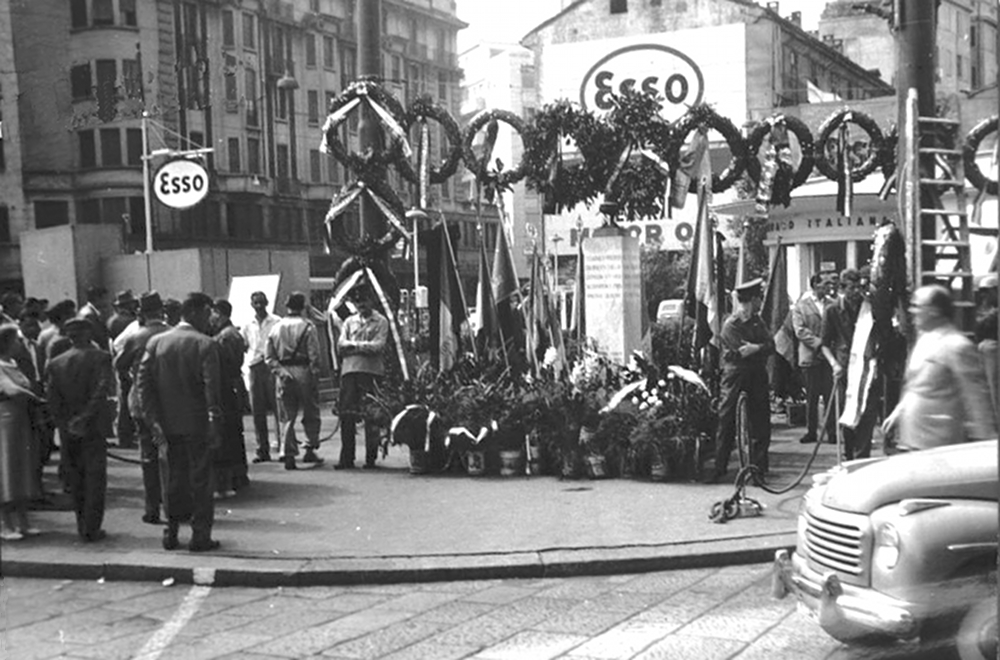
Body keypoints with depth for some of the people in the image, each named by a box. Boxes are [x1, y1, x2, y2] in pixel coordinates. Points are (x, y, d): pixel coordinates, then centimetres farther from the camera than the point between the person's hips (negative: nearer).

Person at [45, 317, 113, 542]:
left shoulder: (55, 363, 5)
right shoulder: (100, 358, -6)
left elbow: (52, 397, -4)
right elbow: (101, 390, -18)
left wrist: (65, 424, -5)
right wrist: (84, 419, -17)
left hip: (67, 432, 4)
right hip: (92, 429, -4)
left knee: (75, 480, 15)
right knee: (95, 479, 3)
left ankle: (83, 527, 20)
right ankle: (91, 530, -2)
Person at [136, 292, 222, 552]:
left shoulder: (156, 342, 3)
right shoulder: (205, 345, -11)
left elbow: (143, 382, -2)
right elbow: (212, 388, -17)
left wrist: (153, 420, -2)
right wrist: (214, 423, -15)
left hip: (167, 424, 4)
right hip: (196, 424, -4)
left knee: (172, 479, 15)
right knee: (200, 479, 5)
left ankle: (171, 533, 20)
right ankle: (200, 535, 7)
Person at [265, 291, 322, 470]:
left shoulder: (276, 327, 7)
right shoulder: (307, 327, -7)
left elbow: (269, 356, 4)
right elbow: (314, 356, -10)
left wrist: (279, 370, 1)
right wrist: (315, 376, -5)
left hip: (283, 375, 3)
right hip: (303, 371, -3)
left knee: (287, 417, 7)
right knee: (310, 414, 10)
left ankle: (288, 454, 2)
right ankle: (310, 450, 8)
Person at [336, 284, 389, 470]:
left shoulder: (380, 322, 7)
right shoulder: (349, 321, 18)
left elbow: (377, 346, -7)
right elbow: (340, 346, 6)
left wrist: (354, 345, -5)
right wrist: (364, 346, -6)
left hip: (371, 371, -3)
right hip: (349, 370, 3)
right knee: (346, 414, -2)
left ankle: (371, 458, 3)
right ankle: (346, 457, 2)